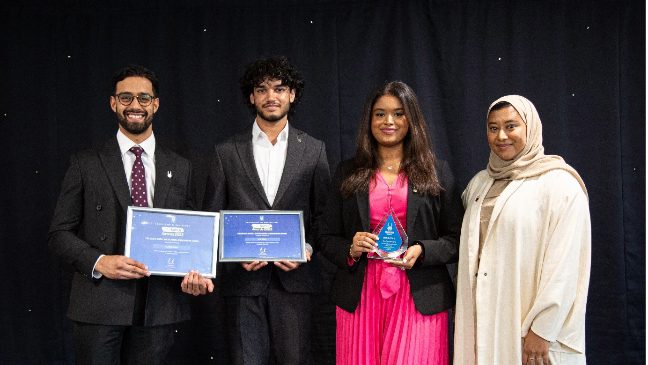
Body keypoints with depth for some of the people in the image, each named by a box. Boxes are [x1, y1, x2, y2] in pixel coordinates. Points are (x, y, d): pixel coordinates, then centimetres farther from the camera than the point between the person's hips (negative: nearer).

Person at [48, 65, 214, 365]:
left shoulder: (180, 168, 10)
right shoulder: (86, 164, 4)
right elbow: (59, 233, 2)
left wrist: (196, 274, -7)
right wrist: (98, 262, -15)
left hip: (159, 305, 2)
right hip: (100, 304, -1)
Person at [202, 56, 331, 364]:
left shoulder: (314, 150, 6)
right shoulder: (227, 152, 5)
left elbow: (324, 214, 8)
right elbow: (211, 217, 7)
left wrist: (307, 249, -8)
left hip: (293, 278, 0)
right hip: (242, 278, 0)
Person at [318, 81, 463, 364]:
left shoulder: (436, 173, 6)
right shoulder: (347, 173, 9)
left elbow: (457, 239, 4)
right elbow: (326, 238, 11)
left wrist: (422, 251, -14)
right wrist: (350, 249, -10)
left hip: (418, 298, -1)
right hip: (359, 297, 1)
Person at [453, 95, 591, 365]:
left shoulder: (559, 183, -9)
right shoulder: (480, 183, 11)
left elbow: (564, 265, -15)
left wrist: (542, 330, -18)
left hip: (528, 323, -5)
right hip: (484, 317, 5)